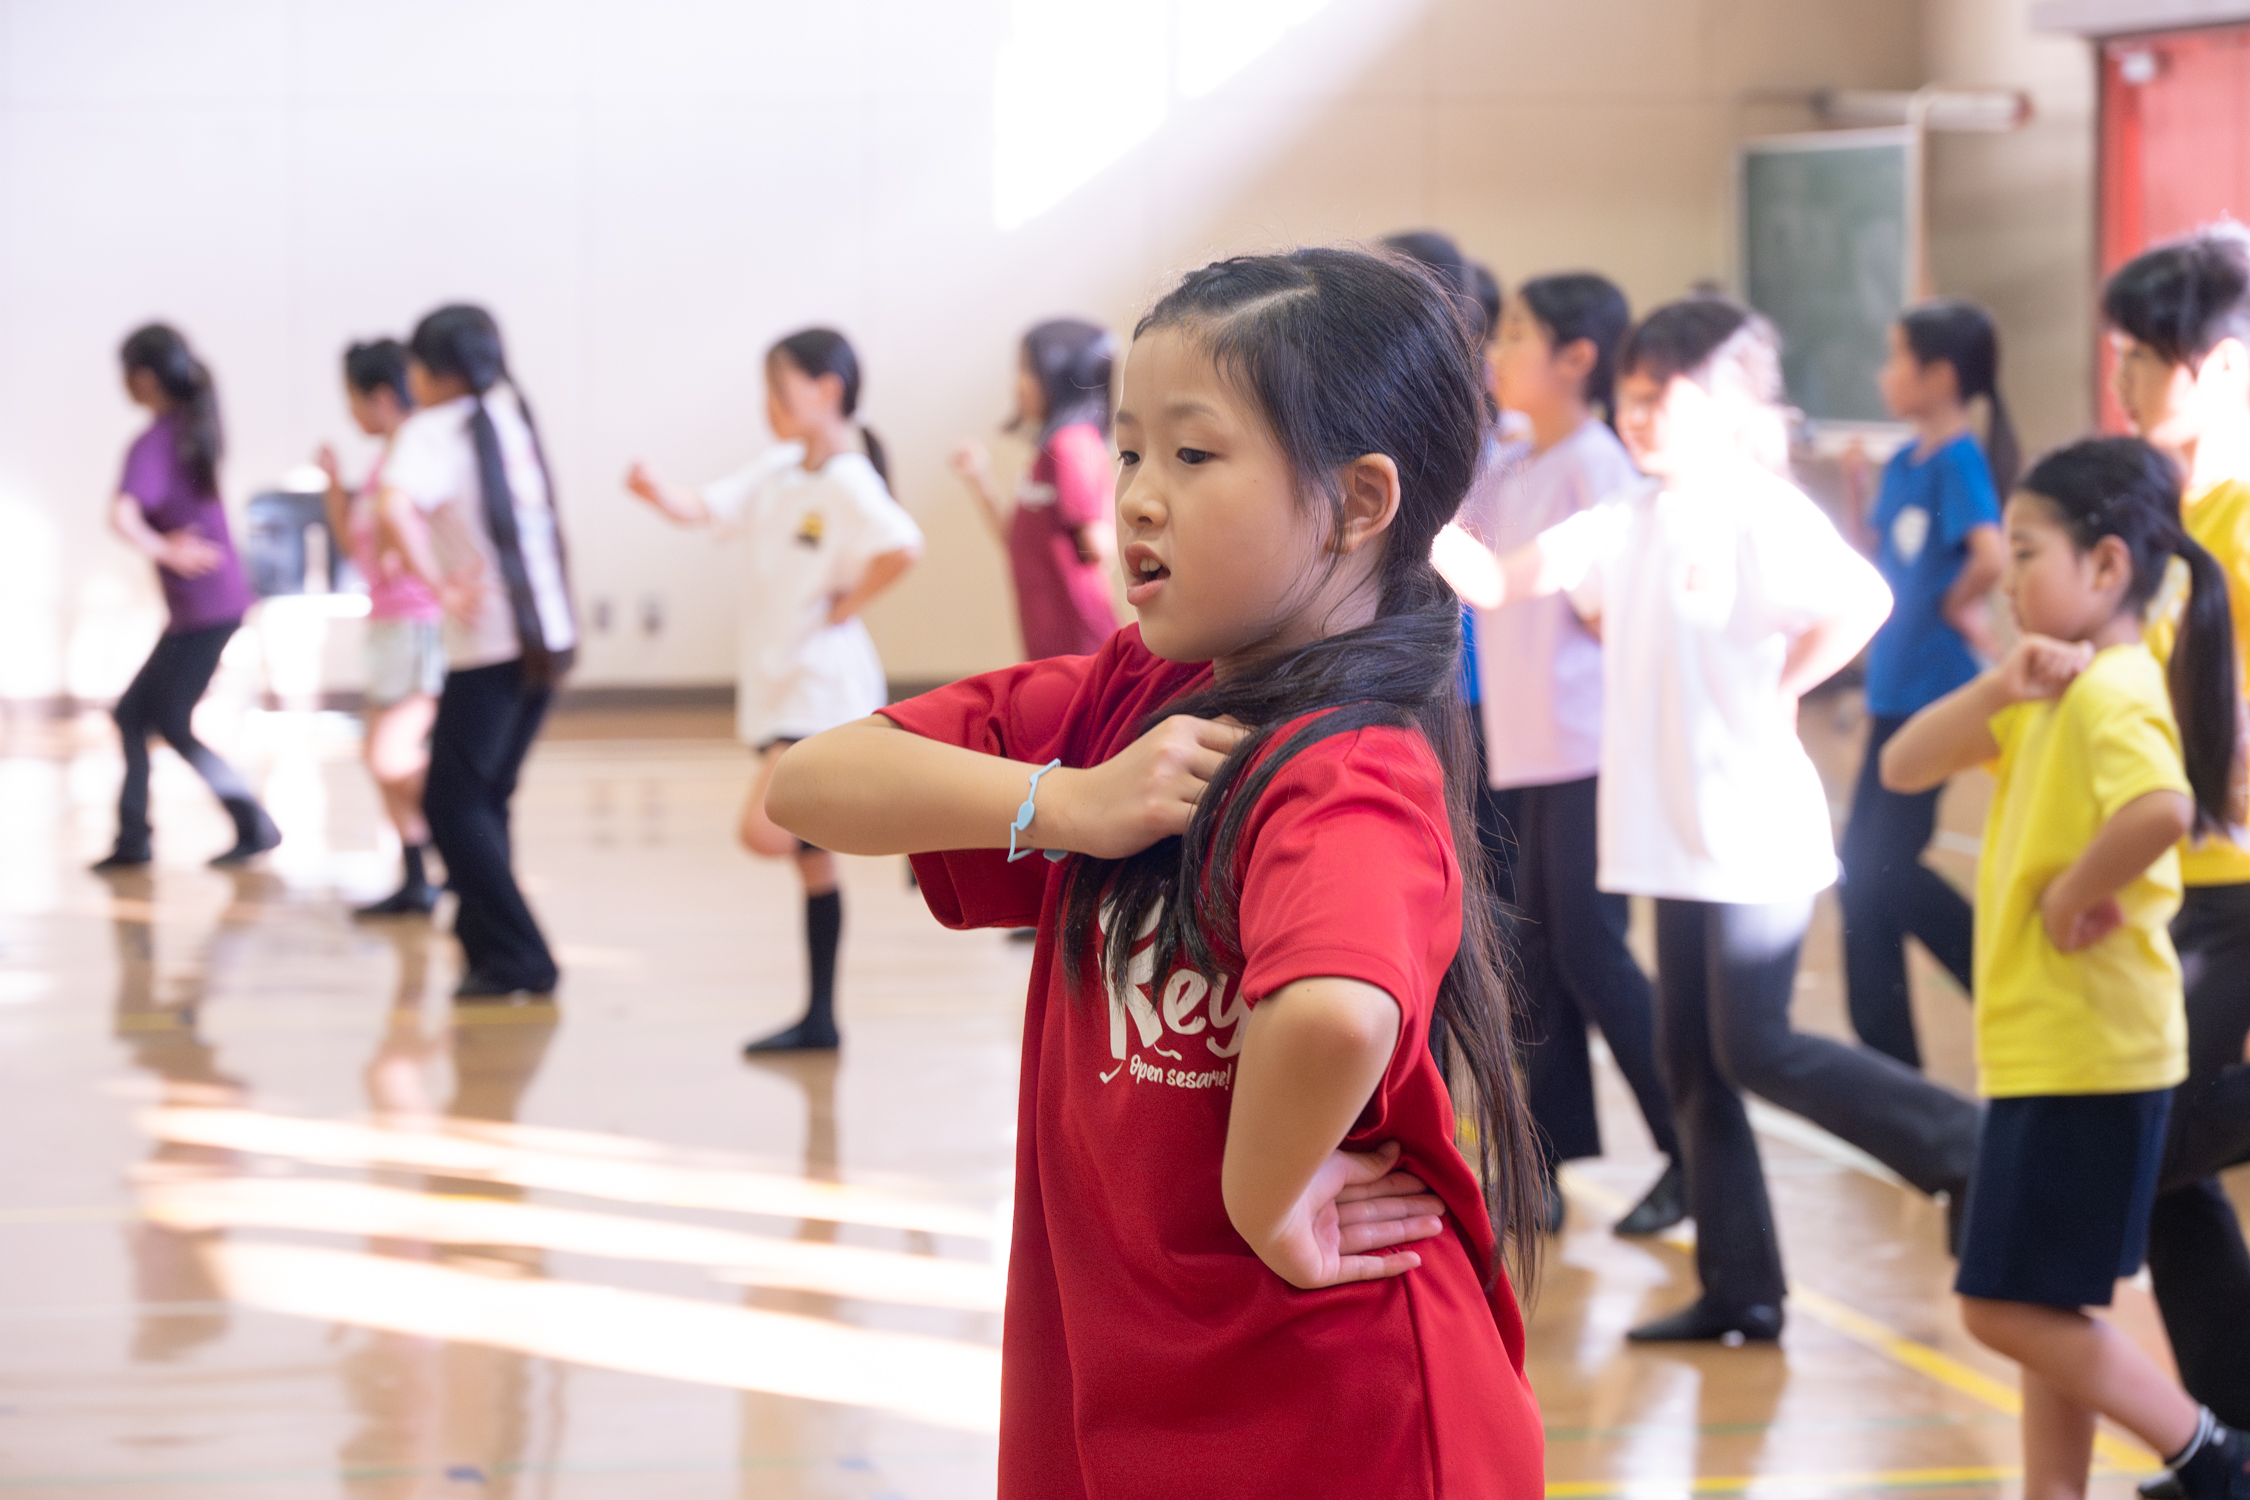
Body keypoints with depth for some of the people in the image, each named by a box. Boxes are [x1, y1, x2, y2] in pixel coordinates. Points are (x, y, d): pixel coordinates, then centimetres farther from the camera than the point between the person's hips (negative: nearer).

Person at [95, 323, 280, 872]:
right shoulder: (196, 426, 7)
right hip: (221, 597, 9)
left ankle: (255, 826, 5)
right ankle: (133, 838, 13)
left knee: (174, 725, 1)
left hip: (203, 609, -9)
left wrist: (161, 551, -20)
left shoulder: (152, 444, -19)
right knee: (133, 711, 12)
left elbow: (123, 515, -34)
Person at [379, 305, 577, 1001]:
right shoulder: (510, 414, 12)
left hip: (488, 644, -8)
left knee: (454, 804, 0)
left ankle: (518, 961, -4)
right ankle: (487, 943, 20)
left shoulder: (434, 431, -10)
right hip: (547, 635, 8)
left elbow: (396, 509, -30)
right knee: (484, 799, 17)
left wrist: (445, 591, -22)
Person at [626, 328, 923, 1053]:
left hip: (825, 686, -9)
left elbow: (902, 547, -30)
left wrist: (846, 605, -20)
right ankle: (819, 1016, 19)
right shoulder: (777, 472, 10)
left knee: (764, 829, -24)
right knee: (810, 858, 13)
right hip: (779, 686, 9)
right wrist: (656, 492, -17)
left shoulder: (848, 482, -14)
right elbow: (703, 508, 2)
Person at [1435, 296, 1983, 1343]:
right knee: (1690, 1060, 8)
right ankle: (1738, 1292, 14)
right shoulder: (1628, 522, 10)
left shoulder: (1761, 511, -13)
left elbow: (1864, 600, -26)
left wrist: (1778, 689, -15)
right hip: (1677, 829, 8)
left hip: (1752, 827, -8)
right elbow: (1495, 582, 10)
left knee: (1754, 1051, -7)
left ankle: (1969, 1150, 5)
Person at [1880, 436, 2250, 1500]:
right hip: (2042, 1046, 10)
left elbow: (2163, 809, -38)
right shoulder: (2055, 693, 12)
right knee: (2044, 1310, 13)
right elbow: (1903, 766, 8)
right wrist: (2001, 690, -7)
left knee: (2007, 1306, -6)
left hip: (2086, 1053, -10)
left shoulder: (2111, 693, -17)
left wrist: (2073, 891, -23)